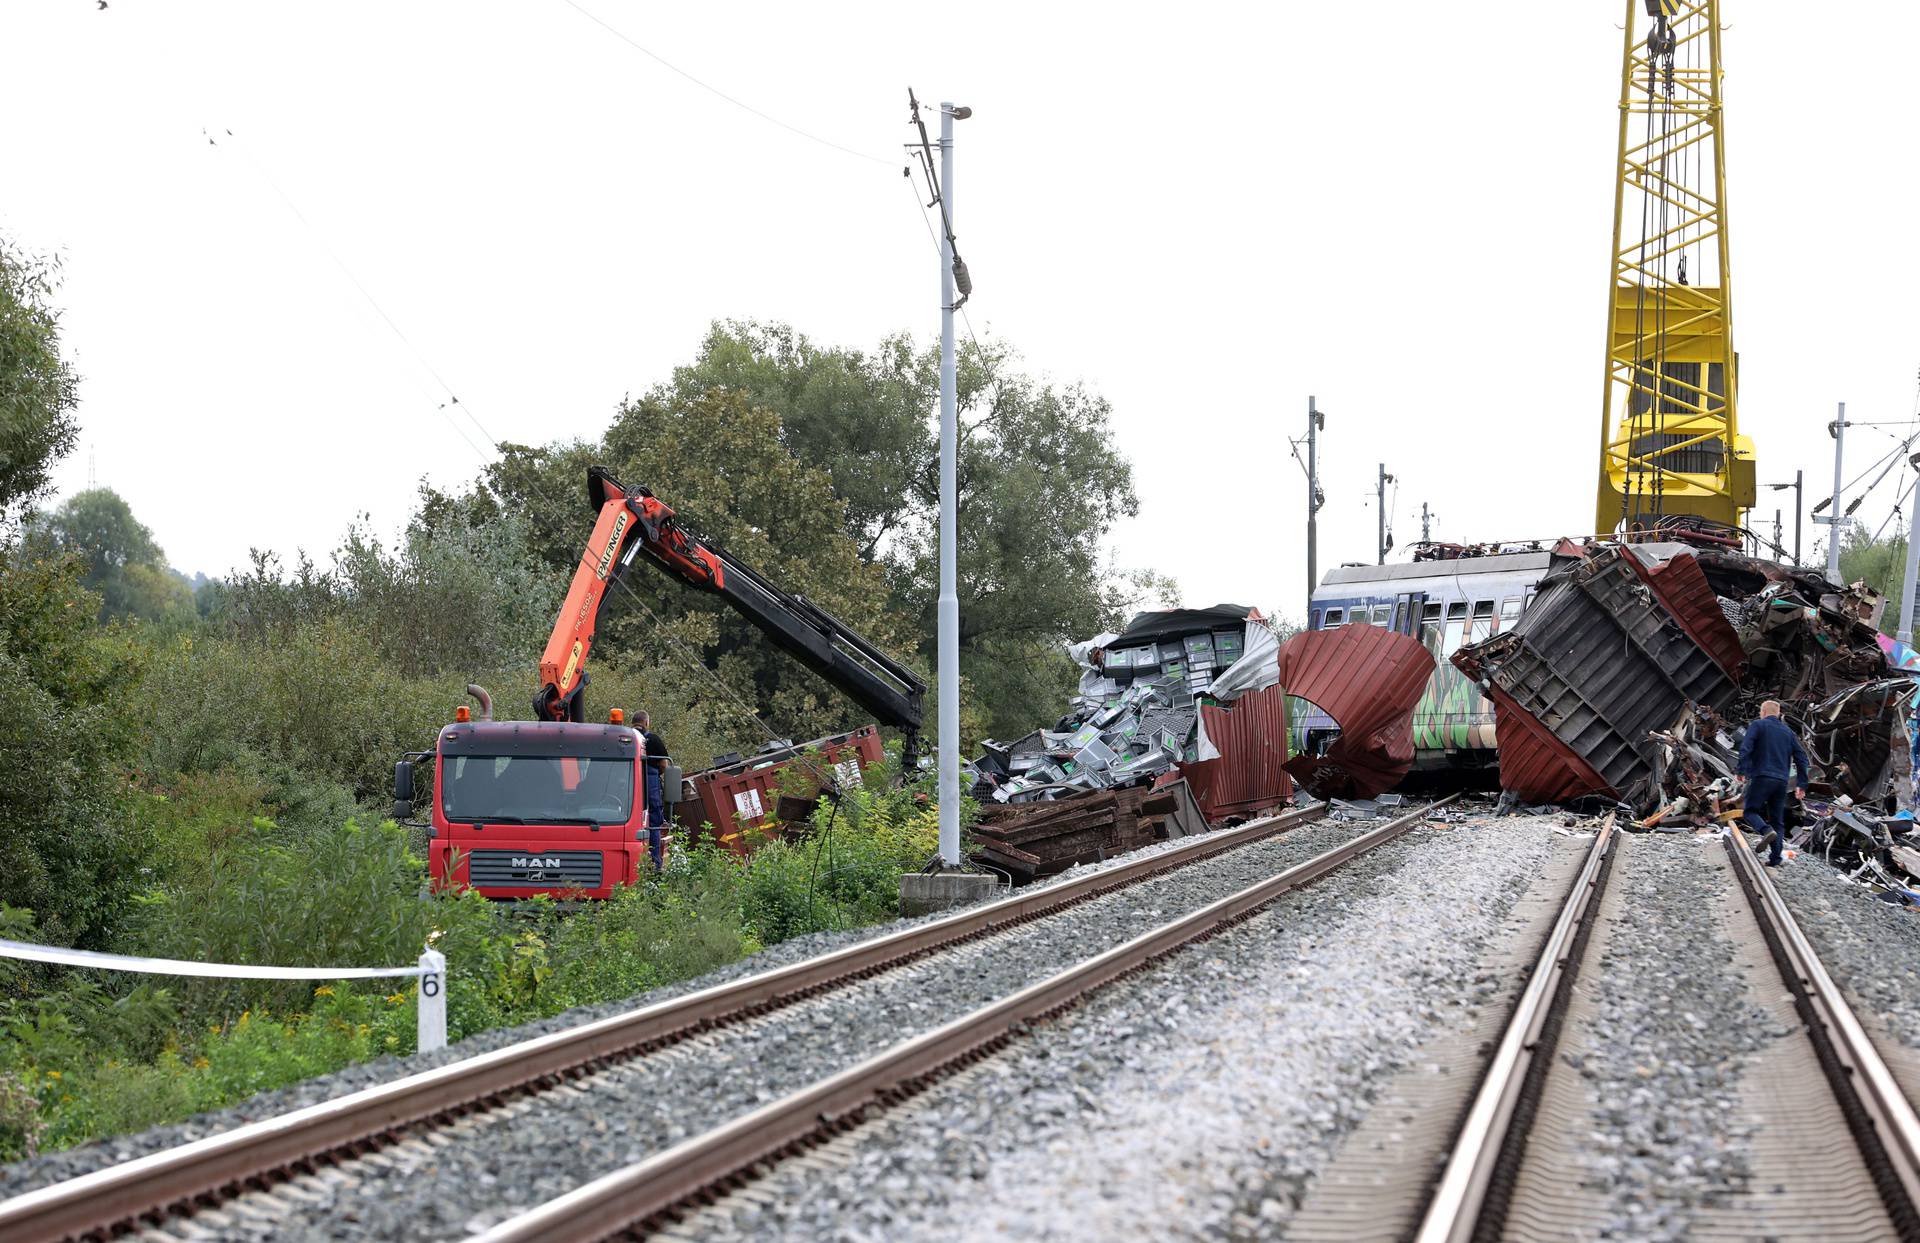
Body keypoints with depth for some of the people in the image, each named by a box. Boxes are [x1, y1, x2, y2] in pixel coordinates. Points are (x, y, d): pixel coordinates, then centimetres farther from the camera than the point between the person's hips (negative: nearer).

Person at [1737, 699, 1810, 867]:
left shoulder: (1758, 726, 4)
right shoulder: (1787, 731, 18)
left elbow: (1745, 748, -12)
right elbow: (1801, 757, 15)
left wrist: (1742, 771, -14)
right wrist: (1802, 784, 14)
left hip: (1762, 777, -5)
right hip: (1782, 781, 5)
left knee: (1751, 811, 3)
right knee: (1778, 820, 8)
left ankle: (1767, 830, -27)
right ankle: (1775, 858, 0)